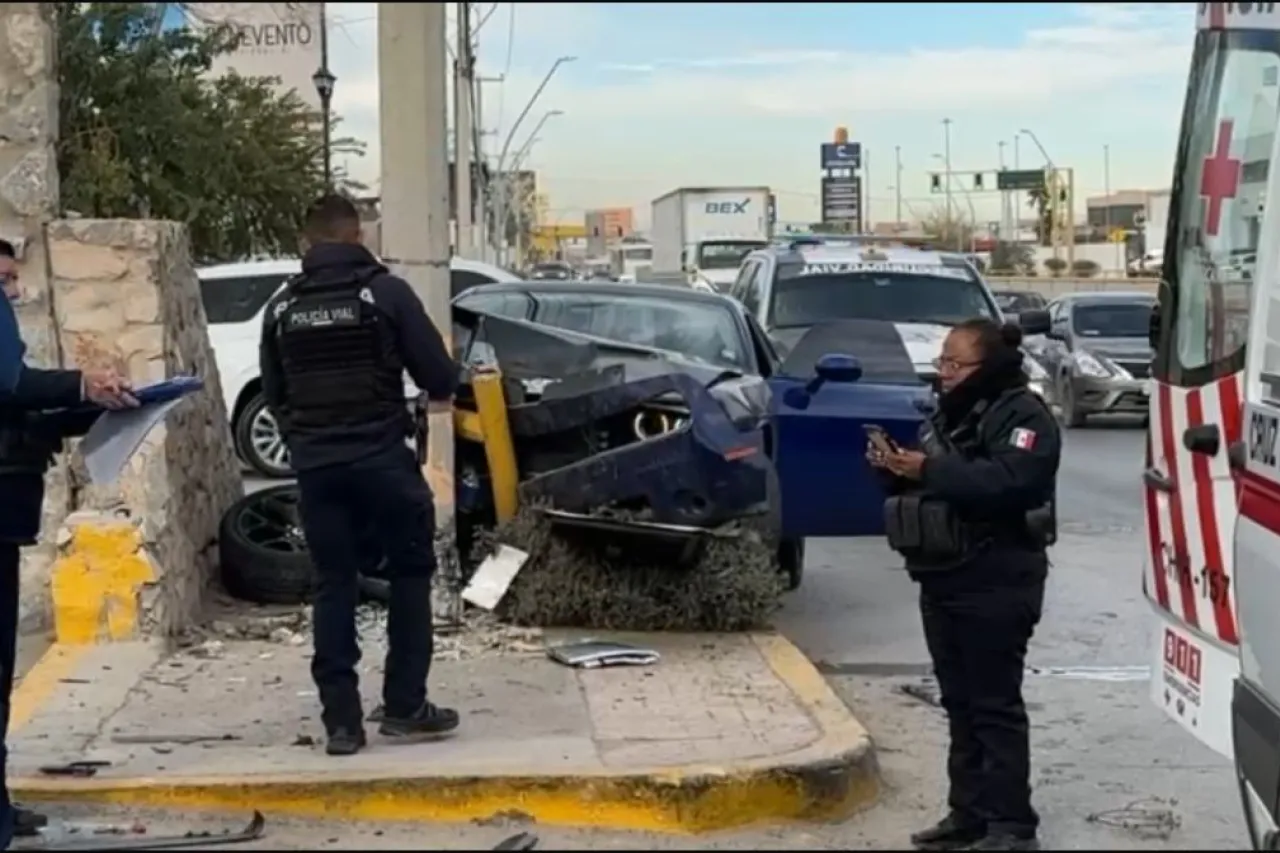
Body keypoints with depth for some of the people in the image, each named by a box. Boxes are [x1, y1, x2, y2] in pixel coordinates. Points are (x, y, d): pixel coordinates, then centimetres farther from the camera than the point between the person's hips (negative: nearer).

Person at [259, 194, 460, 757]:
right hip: (381, 457, -3)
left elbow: (272, 395, 15)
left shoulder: (282, 306, 8)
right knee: (410, 573, 11)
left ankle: (341, 719, 6)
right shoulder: (385, 291, -4)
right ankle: (404, 706, 10)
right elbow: (437, 374, -5)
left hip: (315, 465, 3)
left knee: (333, 586, 9)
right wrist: (441, 392, 17)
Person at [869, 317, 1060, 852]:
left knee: (995, 704, -7)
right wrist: (894, 468, 1)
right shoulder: (949, 415, 19)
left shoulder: (1023, 416, -8)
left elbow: (1006, 482, -25)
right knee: (960, 703, 10)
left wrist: (929, 470, -24)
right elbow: (921, 486, 22)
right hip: (943, 581, 9)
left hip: (996, 584, -9)